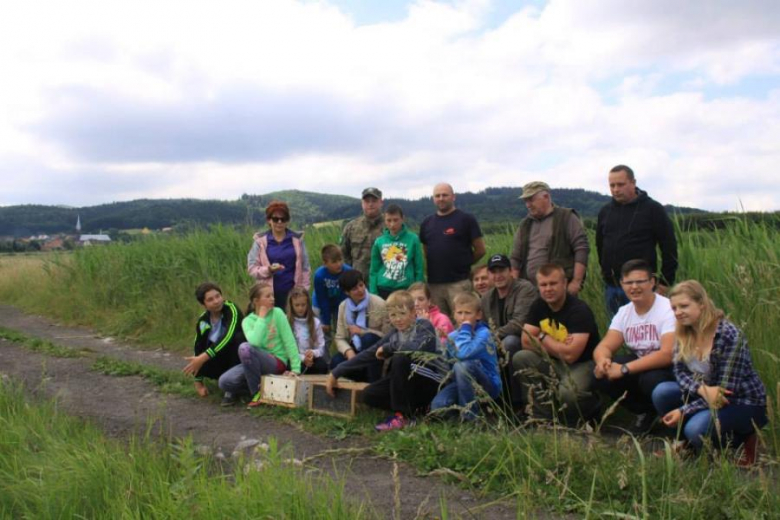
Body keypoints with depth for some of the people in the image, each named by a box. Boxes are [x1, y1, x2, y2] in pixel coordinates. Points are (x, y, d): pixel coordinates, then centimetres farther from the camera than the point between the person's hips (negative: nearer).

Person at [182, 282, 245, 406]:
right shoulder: (202, 321, -5)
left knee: (239, 337, -35)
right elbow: (199, 349, 0)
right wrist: (198, 382, -2)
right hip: (220, 357, 4)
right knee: (196, 364, -23)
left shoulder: (231, 309, -21)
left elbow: (228, 337, -36)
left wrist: (204, 357, -41)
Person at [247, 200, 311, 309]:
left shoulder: (297, 239, 4)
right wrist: (268, 269, -18)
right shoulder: (260, 240, 2)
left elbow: (305, 268, 7)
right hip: (269, 294, -1)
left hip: (292, 293, 1)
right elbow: (251, 268, 0)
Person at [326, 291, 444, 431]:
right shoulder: (394, 334, 5)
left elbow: (415, 348, -34)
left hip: (431, 383, -6)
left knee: (400, 359, -30)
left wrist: (387, 347, -18)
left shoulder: (424, 326, -12)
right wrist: (335, 373, -1)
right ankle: (415, 407, 0)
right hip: (408, 384, 7)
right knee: (369, 395, -10)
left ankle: (403, 415, -20)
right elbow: (368, 355, 3)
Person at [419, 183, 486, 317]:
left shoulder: (466, 219, -1)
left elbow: (480, 250, 0)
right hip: (433, 284, 5)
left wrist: (463, 264, 5)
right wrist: (438, 265, 9)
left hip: (458, 283, -4)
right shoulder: (427, 222, 13)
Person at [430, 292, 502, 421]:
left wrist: (465, 329, -22)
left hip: (488, 385, -4)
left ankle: (470, 414, -17)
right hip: (461, 383, 4)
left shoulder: (483, 333, -15)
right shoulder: (452, 337, 4)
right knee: (437, 406, -22)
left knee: (462, 365, -34)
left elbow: (463, 354, -33)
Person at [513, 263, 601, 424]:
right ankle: (542, 415, -8)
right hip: (554, 363, 6)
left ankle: (590, 407, 3)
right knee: (520, 358, -17)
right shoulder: (538, 306, 0)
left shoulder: (579, 310, -21)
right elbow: (526, 342, -5)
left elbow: (570, 355, -28)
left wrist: (543, 338, -13)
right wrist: (558, 346, -18)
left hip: (583, 364, -6)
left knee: (567, 393, -35)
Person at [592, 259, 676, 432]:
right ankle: (645, 411, 6)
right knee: (601, 374, -17)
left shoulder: (668, 309, -21)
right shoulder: (624, 312, 0)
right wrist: (602, 359, -32)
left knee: (651, 379, -37)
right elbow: (604, 347, -6)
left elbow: (668, 355, -30)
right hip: (640, 363, 6)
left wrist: (624, 369, -34)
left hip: (670, 368, -6)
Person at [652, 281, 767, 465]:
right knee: (662, 392, -16)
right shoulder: (684, 333, -3)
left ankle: (742, 441, 0)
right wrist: (702, 389, -30)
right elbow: (680, 371, -7)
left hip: (744, 403, -6)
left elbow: (726, 389, -25)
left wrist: (684, 411, -25)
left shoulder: (730, 336, -25)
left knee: (696, 429, -31)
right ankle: (688, 443, 6)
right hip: (706, 395, 7)